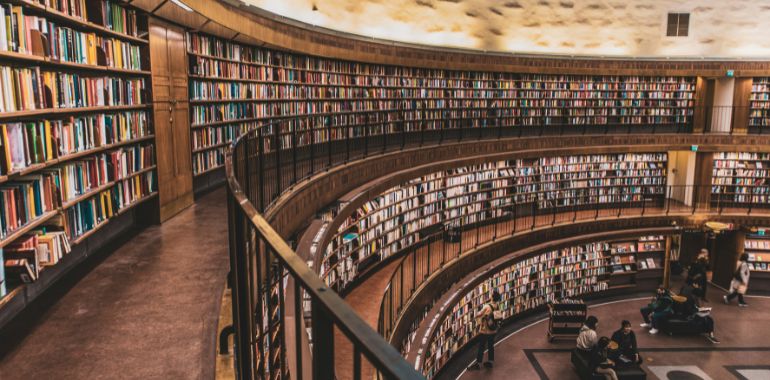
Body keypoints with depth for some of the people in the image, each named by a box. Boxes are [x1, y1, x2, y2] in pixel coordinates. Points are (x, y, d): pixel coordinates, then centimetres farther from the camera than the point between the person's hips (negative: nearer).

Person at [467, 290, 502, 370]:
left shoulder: (487, 307, -26)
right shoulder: (497, 306, -7)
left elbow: (478, 315, -18)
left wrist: (476, 315, 4)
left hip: (484, 331, -6)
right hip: (493, 331, 6)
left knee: (481, 348, 5)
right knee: (491, 346, 19)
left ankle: (478, 364, 14)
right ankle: (490, 362, 29)